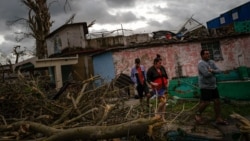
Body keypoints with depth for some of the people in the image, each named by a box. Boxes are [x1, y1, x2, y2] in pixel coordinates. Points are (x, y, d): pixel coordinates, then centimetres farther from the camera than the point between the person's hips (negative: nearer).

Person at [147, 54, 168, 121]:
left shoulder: (162, 68, 6)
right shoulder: (150, 70, -10)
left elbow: (166, 75, 18)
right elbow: (148, 79, -8)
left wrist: (167, 82, 4)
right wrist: (153, 83, -23)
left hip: (164, 87, 6)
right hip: (157, 88, -6)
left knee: (164, 102, 8)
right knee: (163, 101, -15)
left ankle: (162, 117, 20)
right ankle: (157, 113, 8)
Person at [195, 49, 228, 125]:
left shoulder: (211, 62, 10)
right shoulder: (201, 63, -15)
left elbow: (219, 71, 3)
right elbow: (206, 74, -25)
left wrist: (212, 70, -17)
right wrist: (213, 72, -4)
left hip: (213, 86, 8)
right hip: (205, 86, -8)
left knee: (217, 101, 7)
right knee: (205, 103, -6)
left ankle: (218, 119, 16)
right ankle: (198, 115, 16)